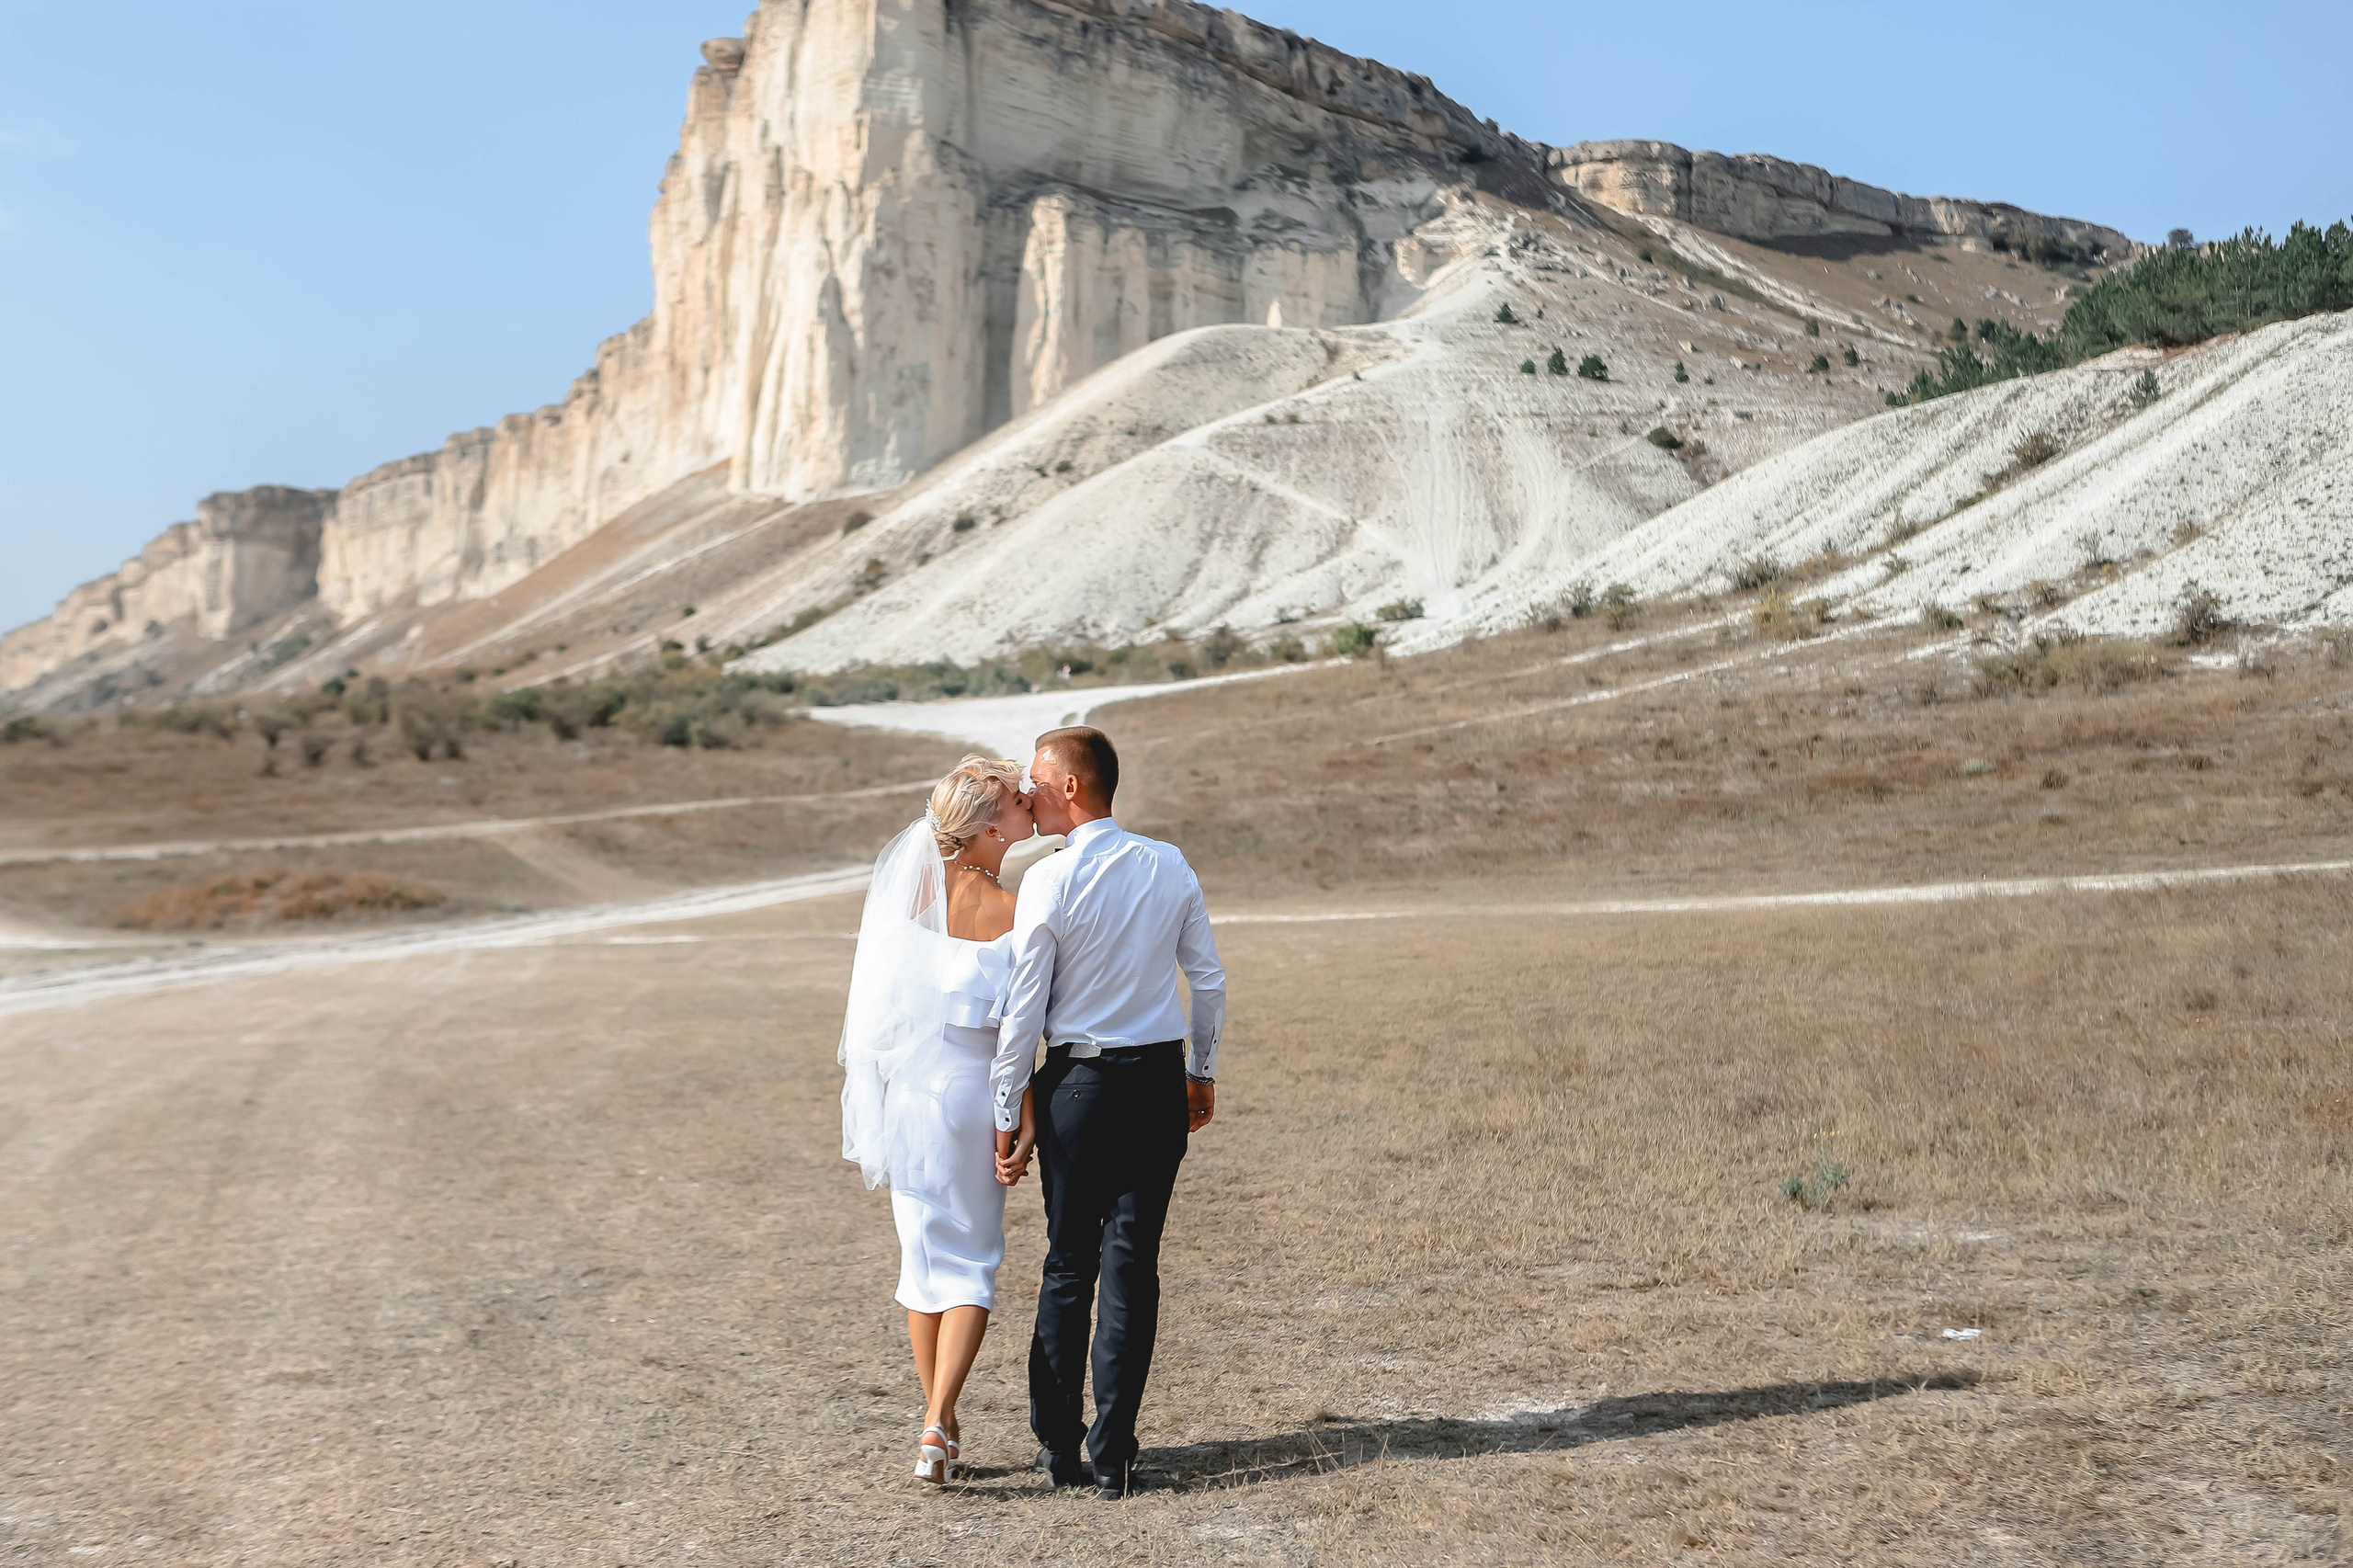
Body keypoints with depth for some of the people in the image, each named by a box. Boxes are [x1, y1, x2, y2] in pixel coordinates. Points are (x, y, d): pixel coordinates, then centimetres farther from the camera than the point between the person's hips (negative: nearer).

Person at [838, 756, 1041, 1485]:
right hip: (971, 1095, -4)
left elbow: (865, 985, 4)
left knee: (925, 1254, 16)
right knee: (972, 1262, 10)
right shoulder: (1011, 911, -15)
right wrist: (1020, 1129, -10)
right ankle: (937, 1425, -3)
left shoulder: (902, 888, -2)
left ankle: (939, 1423, 24)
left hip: (902, 1089, 4)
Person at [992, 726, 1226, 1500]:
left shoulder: (1047, 882, -11)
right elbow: (1209, 979, 7)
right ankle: (1111, 1455, 7)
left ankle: (1058, 1445, 20)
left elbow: (1024, 1008, -9)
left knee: (1068, 1263, 11)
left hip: (1079, 1082, -3)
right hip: (1161, 1076, 3)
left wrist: (1009, 1111, -1)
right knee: (1133, 1263, 5)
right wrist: (1202, 1073, 18)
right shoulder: (1171, 867, 1)